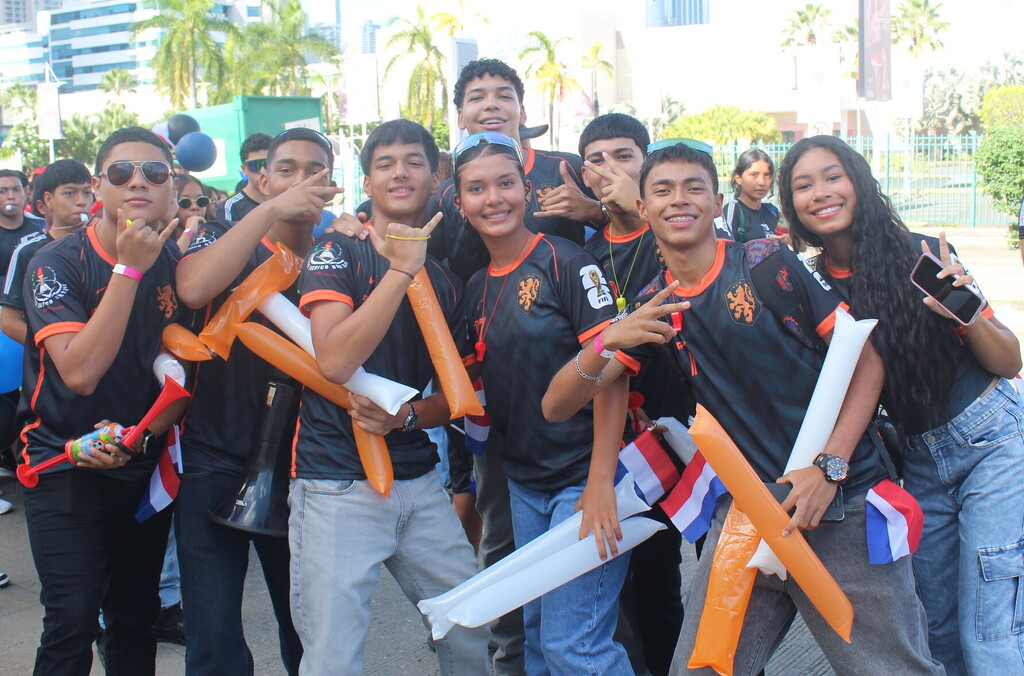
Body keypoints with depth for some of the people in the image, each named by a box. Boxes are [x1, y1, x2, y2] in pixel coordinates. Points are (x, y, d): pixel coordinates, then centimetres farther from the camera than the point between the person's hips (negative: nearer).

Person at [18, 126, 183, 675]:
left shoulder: (179, 267, 1)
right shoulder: (57, 263, -12)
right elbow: (81, 372, -26)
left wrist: (140, 437, -12)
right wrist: (129, 268, -25)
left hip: (145, 468, 4)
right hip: (66, 470, -4)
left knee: (135, 618, 12)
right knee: (72, 622, -10)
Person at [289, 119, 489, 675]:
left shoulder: (446, 280, 9)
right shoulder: (338, 253, -6)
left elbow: (454, 393, 12)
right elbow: (335, 361, -22)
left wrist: (407, 415, -9)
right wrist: (402, 270, -22)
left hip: (418, 481, 5)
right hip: (337, 485, -5)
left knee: (471, 630, 12)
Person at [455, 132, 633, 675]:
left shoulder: (566, 262, -11)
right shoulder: (476, 289, 9)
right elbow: (484, 393, 13)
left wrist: (601, 482, -21)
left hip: (585, 477, -7)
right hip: (525, 485, 7)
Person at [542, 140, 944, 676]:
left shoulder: (768, 261, -5)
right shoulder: (650, 309, 6)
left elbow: (866, 355, -5)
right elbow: (555, 407, 0)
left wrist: (830, 465, -17)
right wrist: (608, 342, -19)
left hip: (842, 504, -3)